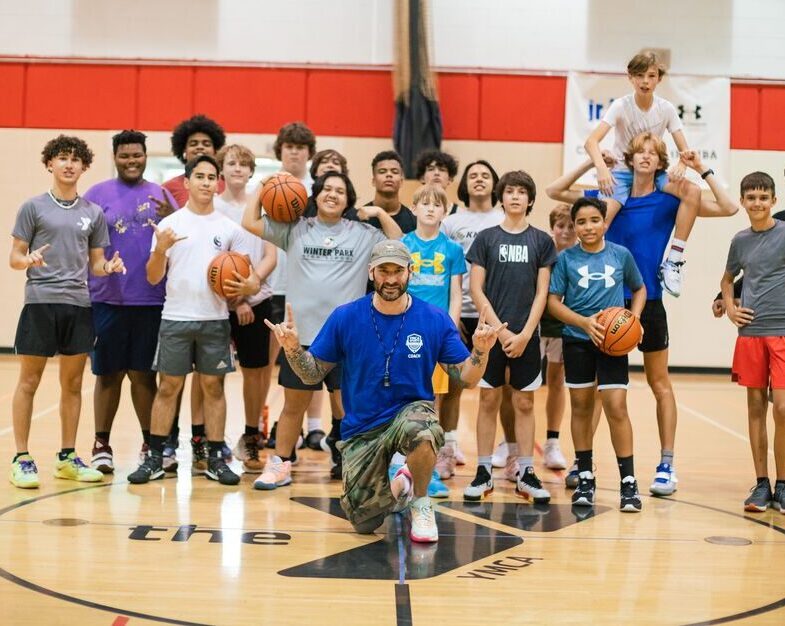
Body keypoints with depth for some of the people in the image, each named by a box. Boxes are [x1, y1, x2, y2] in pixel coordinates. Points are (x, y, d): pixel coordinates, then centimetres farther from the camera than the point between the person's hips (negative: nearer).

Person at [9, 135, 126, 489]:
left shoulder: (93, 213, 11)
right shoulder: (33, 207, 2)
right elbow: (14, 258, 1)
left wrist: (108, 267, -7)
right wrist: (28, 260, -21)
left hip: (79, 304, 4)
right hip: (40, 302, -3)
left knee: (72, 383, 9)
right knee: (29, 381, 0)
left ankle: (67, 458, 18)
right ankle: (22, 459, 7)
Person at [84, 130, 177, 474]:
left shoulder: (161, 195, 10)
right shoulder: (97, 194, 4)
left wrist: (171, 218, -11)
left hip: (151, 300, 1)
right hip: (108, 300, -1)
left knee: (144, 374, 8)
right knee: (109, 373, 5)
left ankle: (150, 442, 19)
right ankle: (101, 445, 15)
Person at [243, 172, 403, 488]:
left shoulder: (362, 234, 8)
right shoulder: (295, 230, 5)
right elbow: (250, 223, 2)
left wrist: (380, 213, 0)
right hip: (302, 333, 0)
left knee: (347, 408, 1)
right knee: (293, 405, 10)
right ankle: (280, 465, 22)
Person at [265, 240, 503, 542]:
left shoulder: (435, 319, -6)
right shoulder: (345, 317, -5)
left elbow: (466, 378, -4)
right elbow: (313, 374, -1)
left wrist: (480, 350, -23)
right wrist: (292, 349, -19)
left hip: (411, 410, -1)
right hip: (361, 428, 1)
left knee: (422, 431, -39)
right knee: (364, 522, -7)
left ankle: (421, 501, -6)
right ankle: (398, 488, 31)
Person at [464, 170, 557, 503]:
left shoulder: (541, 241, 5)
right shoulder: (486, 238, 2)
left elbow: (542, 292, 2)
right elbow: (476, 290, -1)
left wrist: (524, 334, -8)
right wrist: (500, 330, -9)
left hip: (526, 335, 1)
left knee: (525, 403, 6)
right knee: (488, 401, 3)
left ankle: (525, 474, 12)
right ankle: (483, 472, 11)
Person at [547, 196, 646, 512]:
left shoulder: (621, 255, 2)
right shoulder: (566, 258, -1)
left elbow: (639, 288, 16)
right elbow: (553, 301, -3)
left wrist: (634, 318, -1)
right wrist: (585, 322, -16)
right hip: (577, 340, 1)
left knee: (616, 408, -8)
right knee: (581, 406, 9)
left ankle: (629, 483, -1)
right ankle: (585, 479, 20)